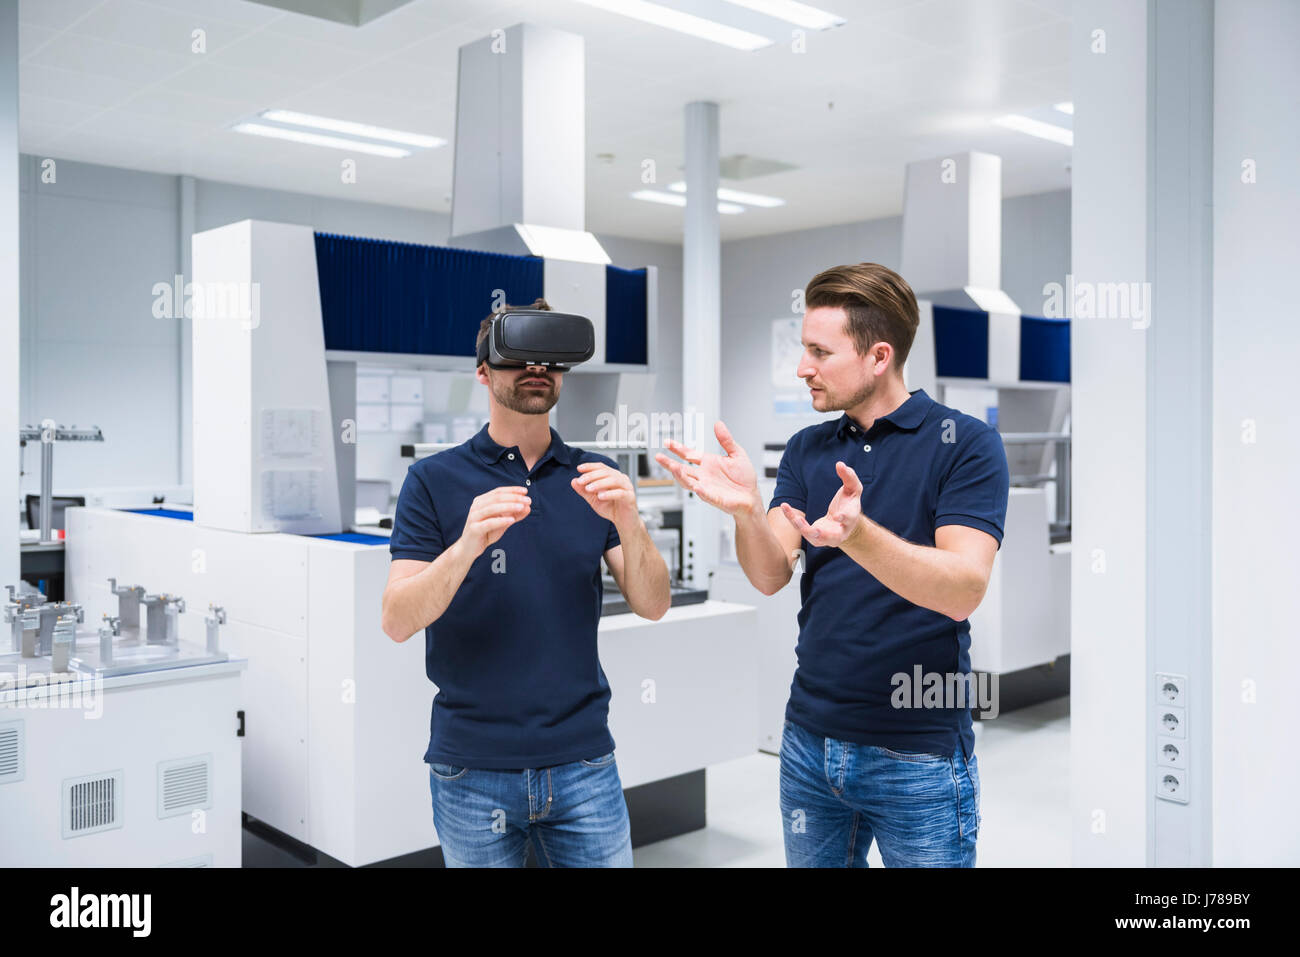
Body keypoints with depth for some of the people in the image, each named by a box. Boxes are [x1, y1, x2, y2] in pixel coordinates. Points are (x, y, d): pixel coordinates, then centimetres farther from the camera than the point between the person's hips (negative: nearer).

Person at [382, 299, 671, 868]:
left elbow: (652, 605, -2)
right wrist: (466, 547, -29)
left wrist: (630, 524, -21)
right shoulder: (434, 480, -3)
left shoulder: (593, 479, 4)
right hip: (473, 769, -2)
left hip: (582, 762, 2)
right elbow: (397, 623, -11)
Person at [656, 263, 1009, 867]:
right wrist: (746, 510, -24)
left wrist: (857, 535, -37)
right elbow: (770, 576, -4)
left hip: (919, 754, -4)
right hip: (811, 740, 5)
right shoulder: (807, 449, 6)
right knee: (813, 861, 18)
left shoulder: (964, 443, -9)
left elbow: (964, 589, -21)